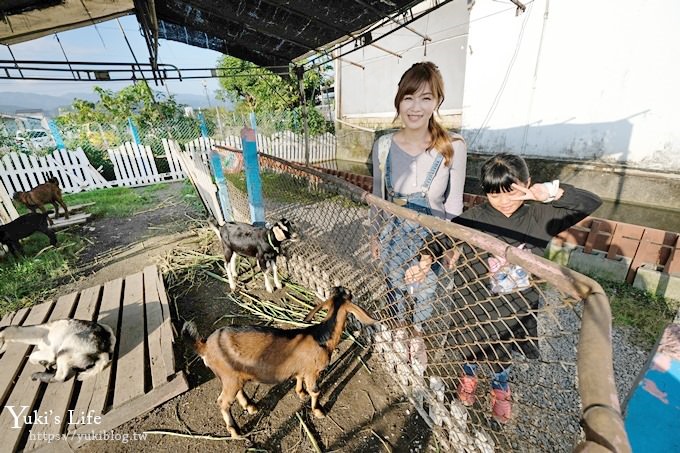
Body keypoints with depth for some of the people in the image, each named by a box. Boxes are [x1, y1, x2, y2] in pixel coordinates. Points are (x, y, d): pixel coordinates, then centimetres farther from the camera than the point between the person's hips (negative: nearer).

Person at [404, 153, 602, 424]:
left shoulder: (539, 216, -13)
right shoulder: (473, 219, -21)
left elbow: (591, 203, -10)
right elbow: (440, 240, -17)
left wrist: (553, 193, -28)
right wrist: (425, 262, -36)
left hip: (517, 306, 2)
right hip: (476, 304, -2)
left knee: (503, 353, 26)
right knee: (471, 347, 24)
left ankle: (500, 388, 61)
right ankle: (469, 375, 61)